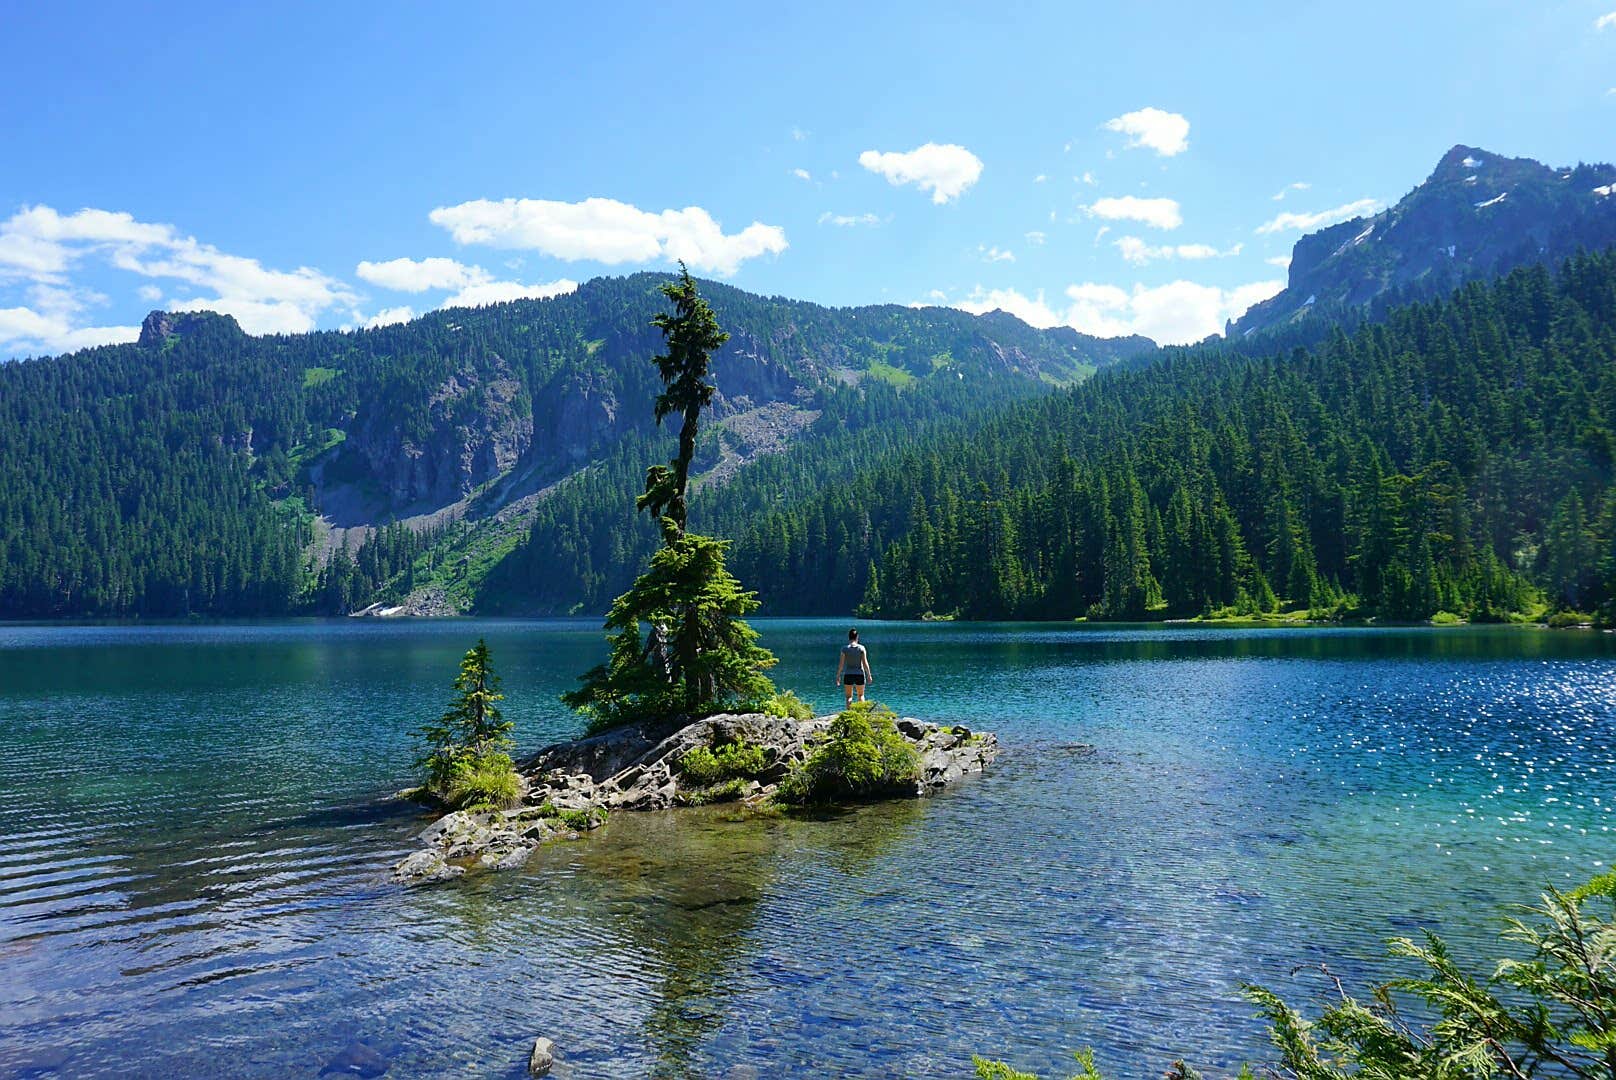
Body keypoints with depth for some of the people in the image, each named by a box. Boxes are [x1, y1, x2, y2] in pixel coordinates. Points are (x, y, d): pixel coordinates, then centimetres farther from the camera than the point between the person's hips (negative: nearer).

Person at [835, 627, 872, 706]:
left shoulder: (844, 648, -5)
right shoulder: (861, 648, -5)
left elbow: (841, 664, -5)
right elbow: (865, 663, -6)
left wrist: (838, 676, 3)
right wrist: (869, 675, 2)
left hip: (848, 676, 0)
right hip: (860, 675, 0)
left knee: (849, 696, 6)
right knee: (861, 695, 17)